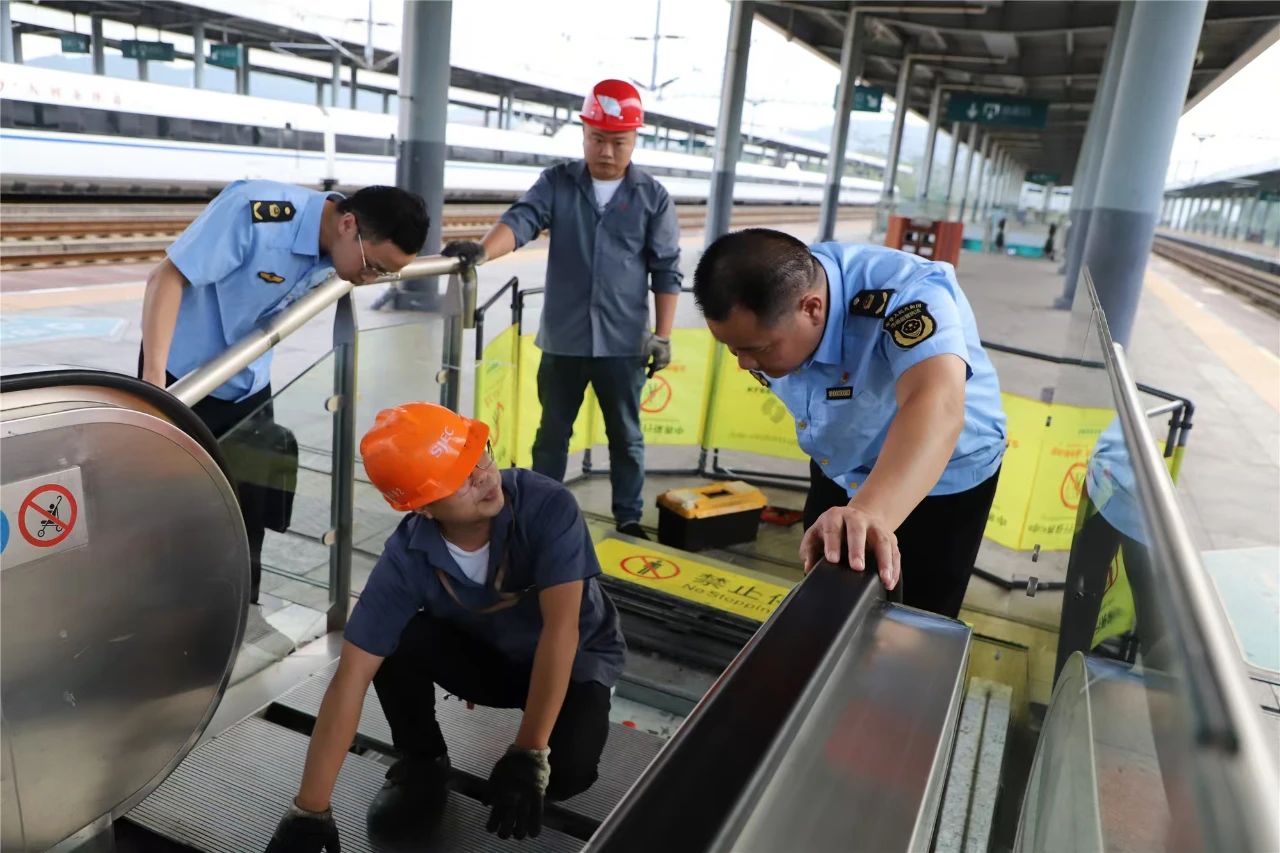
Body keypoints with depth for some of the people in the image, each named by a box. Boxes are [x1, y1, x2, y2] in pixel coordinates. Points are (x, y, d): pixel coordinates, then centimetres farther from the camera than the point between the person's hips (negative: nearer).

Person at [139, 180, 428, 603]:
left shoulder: (335, 248, -9)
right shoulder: (257, 213, -30)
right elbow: (167, 278, -28)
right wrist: (154, 378, -34)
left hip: (249, 386, 6)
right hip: (184, 380, -6)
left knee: (251, 511, 11)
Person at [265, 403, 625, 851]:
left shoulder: (548, 506, -32)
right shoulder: (407, 556, -26)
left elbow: (561, 629, -35)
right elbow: (352, 674, -28)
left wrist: (529, 755, -37)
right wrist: (309, 811, -29)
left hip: (573, 657, -2)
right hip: (486, 655, 2)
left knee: (567, 771, -29)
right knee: (399, 641, -26)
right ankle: (422, 765, 0)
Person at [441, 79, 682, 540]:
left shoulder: (653, 197, -1)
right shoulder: (557, 183, 0)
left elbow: (666, 271, 1)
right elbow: (521, 219, -15)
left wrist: (663, 335, -2)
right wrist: (483, 250, -35)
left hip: (623, 343, -1)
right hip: (563, 339, 1)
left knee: (626, 436, 13)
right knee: (552, 432, 13)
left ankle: (629, 518, 27)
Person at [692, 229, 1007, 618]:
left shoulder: (906, 295, -40)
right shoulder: (767, 303, -20)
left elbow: (936, 408, -58)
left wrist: (869, 513, -73)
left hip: (944, 482, -5)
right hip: (837, 473, 5)